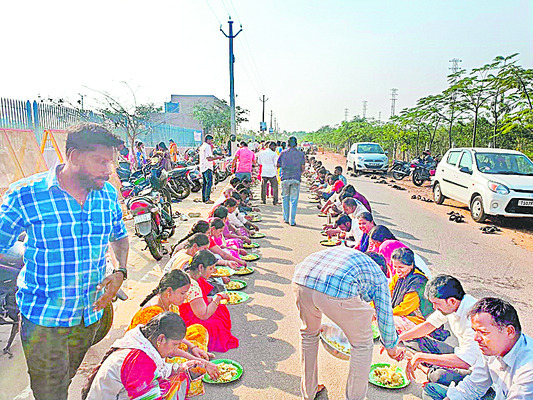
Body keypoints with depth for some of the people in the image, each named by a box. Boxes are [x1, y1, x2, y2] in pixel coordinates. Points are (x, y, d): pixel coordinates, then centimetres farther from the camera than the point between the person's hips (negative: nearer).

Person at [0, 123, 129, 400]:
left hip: (91, 312, 4)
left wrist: (120, 272, -3)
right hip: (43, 317, -4)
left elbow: (119, 236, 12)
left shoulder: (108, 194, -3)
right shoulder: (25, 195, -15)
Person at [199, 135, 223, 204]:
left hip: (202, 167, 10)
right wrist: (217, 157, -16)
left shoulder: (202, 146, 17)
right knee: (209, 183, -10)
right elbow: (209, 158, -21)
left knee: (204, 183, 13)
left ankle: (204, 198, 18)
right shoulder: (207, 147, -13)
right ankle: (207, 199, -13)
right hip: (207, 167, -10)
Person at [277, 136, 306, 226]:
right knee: (294, 200, 3)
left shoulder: (283, 153, 2)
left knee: (285, 198, 15)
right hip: (296, 179, -1)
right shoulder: (301, 154, 1)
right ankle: (292, 221, 3)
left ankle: (286, 218, 18)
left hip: (285, 179, 1)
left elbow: (278, 165, 9)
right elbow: (303, 168, 0)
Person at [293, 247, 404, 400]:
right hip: (337, 291, -5)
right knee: (362, 344, 24)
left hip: (301, 282, 6)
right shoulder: (378, 276, 28)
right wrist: (391, 347, 53)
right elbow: (385, 317, 32)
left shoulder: (344, 251, 41)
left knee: (308, 333, 34)